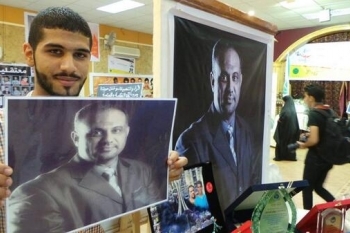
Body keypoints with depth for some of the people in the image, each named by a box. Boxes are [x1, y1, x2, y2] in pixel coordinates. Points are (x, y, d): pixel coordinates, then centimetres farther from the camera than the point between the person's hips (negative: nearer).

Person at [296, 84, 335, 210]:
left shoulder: (314, 114, -19)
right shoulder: (329, 111, 6)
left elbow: (314, 140, -28)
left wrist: (304, 145, -8)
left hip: (315, 158, -8)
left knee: (307, 189, 10)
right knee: (318, 187, 23)